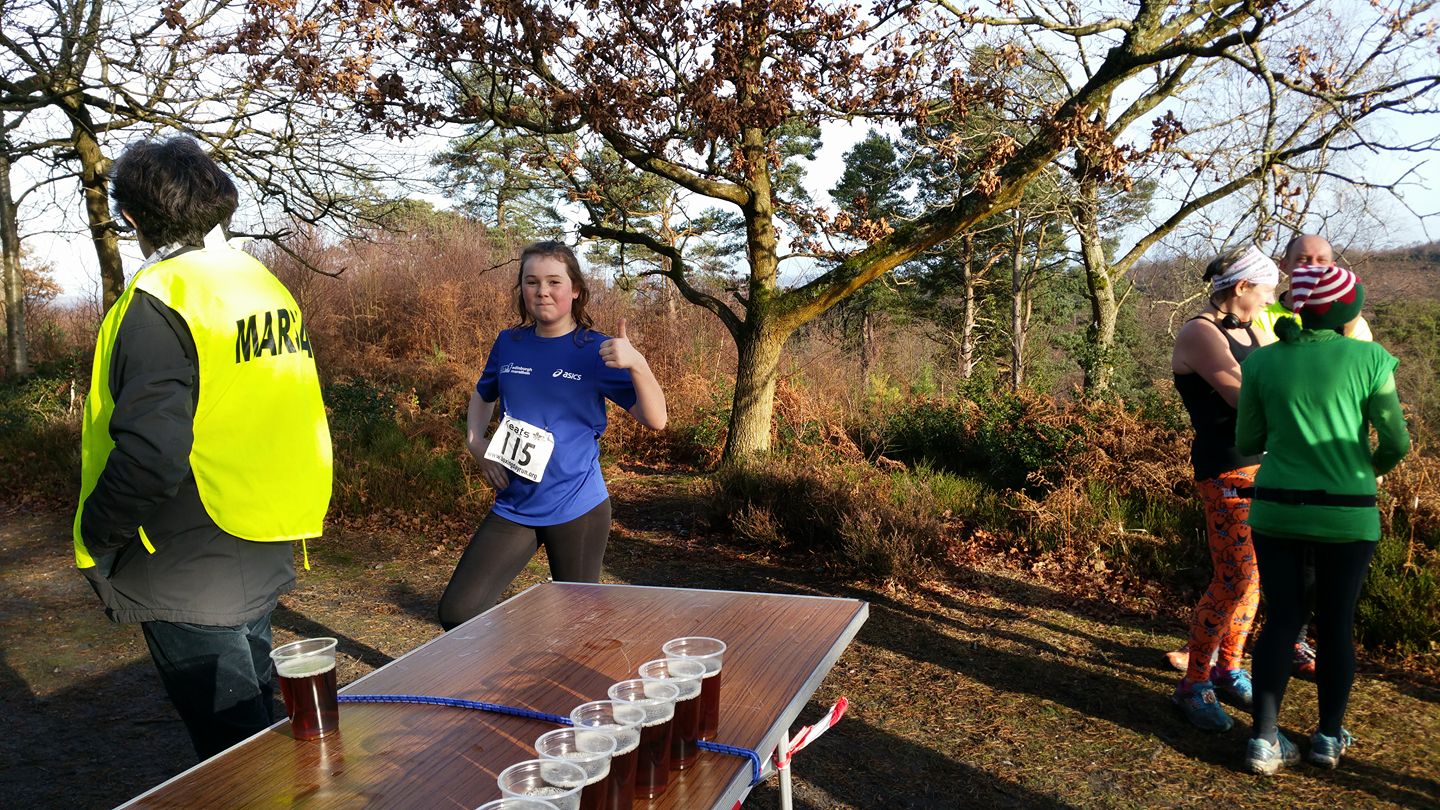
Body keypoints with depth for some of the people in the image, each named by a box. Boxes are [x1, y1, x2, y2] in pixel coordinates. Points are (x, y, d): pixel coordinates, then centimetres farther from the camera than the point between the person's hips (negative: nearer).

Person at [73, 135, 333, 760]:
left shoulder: (159, 300, -20)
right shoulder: (267, 287, 7)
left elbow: (149, 455, -29)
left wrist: (95, 539, -12)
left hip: (190, 580, -9)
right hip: (264, 561, 9)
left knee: (232, 746, 2)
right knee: (254, 719, 25)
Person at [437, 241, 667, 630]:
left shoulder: (596, 351, -7)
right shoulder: (509, 344, 3)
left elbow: (655, 420, -15)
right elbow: (482, 397, 23)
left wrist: (637, 364, -32)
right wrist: (476, 443, 4)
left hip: (577, 508, -3)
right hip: (513, 507, 3)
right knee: (458, 611, -3)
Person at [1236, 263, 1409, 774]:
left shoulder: (1263, 362, 1)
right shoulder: (1369, 359, -5)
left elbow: (1247, 443, 6)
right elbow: (1396, 442, -4)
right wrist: (1372, 469, 17)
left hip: (1276, 510, 2)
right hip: (1345, 515, -2)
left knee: (1282, 620, 11)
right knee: (1336, 625, 13)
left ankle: (1264, 739, 7)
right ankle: (1330, 737, 25)